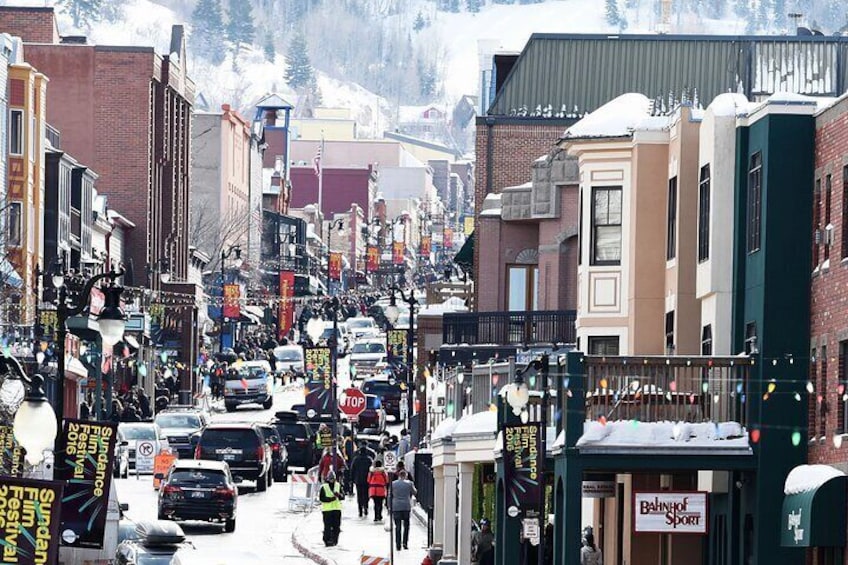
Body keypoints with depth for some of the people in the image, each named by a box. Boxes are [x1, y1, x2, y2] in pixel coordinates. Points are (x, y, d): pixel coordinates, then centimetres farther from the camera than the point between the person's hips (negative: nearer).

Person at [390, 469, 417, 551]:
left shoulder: (393, 484, 2)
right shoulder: (409, 483, -1)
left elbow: (390, 496, 5)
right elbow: (415, 492, 14)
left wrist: (390, 507, 12)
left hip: (396, 507, 0)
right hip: (406, 507, 0)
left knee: (398, 527, 3)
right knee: (406, 526, 12)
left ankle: (398, 545, -1)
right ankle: (405, 543, 4)